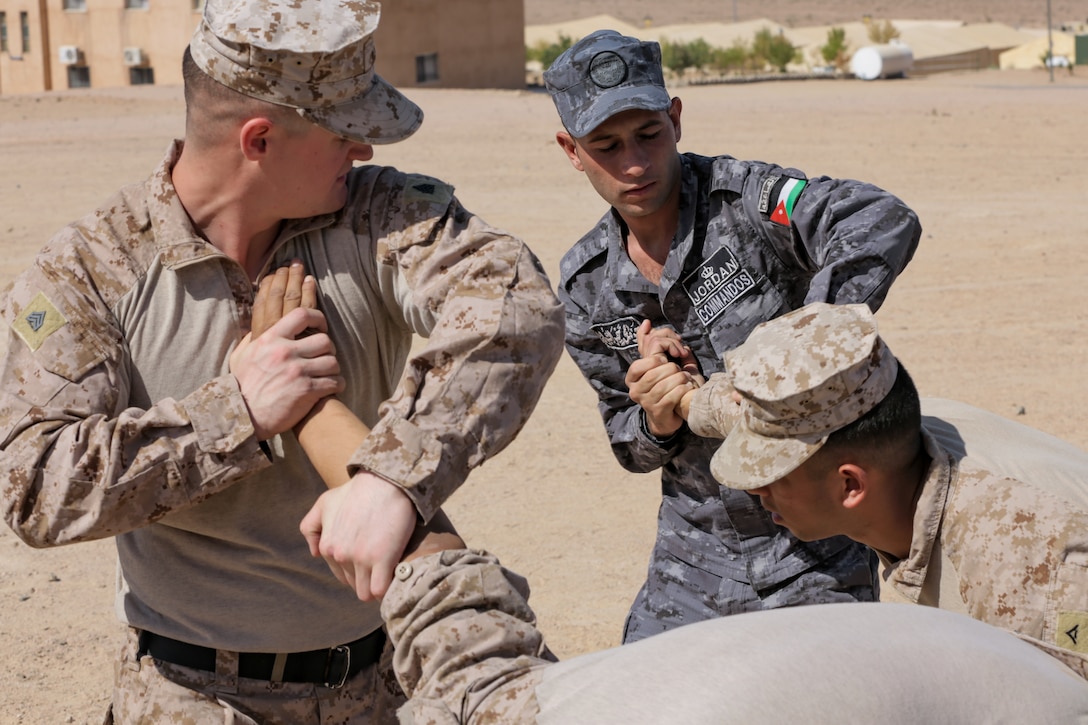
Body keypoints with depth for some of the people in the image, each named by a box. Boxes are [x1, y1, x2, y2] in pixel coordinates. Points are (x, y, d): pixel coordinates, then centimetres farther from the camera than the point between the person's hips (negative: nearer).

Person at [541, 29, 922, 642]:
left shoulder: (746, 199, -16)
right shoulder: (585, 285, 0)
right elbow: (630, 447, 8)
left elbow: (885, 224, -34)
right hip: (694, 552, 5)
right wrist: (656, 420, -17)